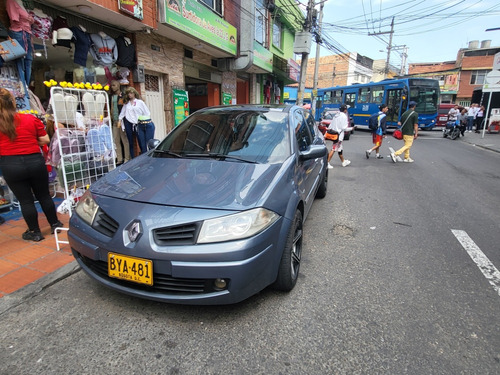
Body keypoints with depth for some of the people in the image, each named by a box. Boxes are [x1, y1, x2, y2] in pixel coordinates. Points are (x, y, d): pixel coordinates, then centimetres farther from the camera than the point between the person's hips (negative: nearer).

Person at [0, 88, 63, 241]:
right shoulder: (31, 119, -4)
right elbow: (45, 140, -1)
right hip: (35, 161, 1)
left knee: (25, 200, 9)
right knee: (44, 195, 16)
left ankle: (34, 232, 20)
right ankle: (54, 224, 28)